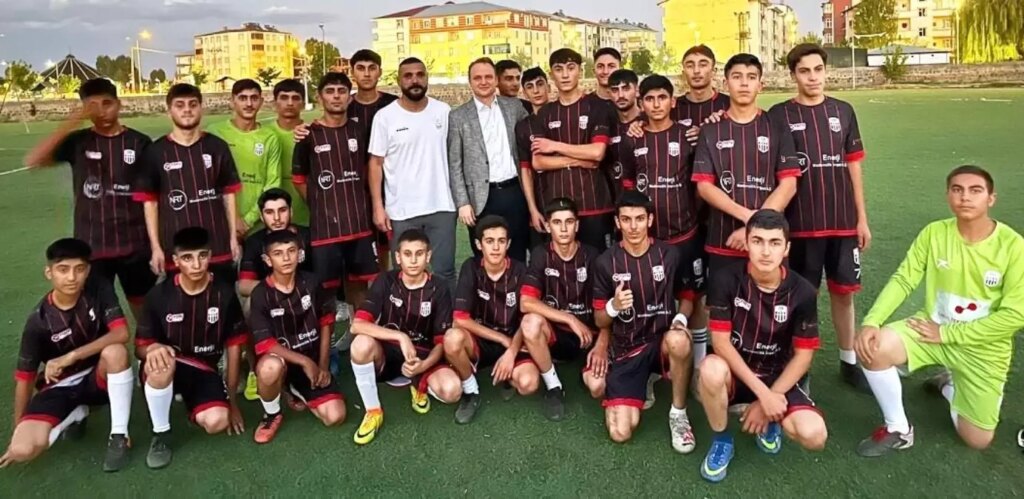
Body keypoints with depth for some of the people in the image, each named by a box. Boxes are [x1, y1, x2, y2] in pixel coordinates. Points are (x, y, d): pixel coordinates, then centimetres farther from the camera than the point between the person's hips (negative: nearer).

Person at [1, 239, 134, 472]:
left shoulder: (100, 290, -14)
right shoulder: (39, 320, -14)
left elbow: (121, 333, -26)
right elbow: (25, 377, -7)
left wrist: (71, 356, -31)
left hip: (98, 377, 0)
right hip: (60, 386, 1)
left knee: (115, 351, -36)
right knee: (23, 449, -23)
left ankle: (119, 435, -20)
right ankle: (76, 414, 10)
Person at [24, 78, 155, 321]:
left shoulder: (139, 142, -1)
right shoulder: (78, 141, 0)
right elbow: (32, 160, -15)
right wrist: (70, 122, -21)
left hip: (135, 244, 0)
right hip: (91, 246, 0)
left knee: (142, 305, 15)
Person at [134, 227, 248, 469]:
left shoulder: (224, 294, -7)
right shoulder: (159, 295, -9)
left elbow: (234, 345, 0)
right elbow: (140, 347, -2)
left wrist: (232, 400, 2)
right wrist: (153, 348, -29)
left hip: (204, 371, 1)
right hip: (169, 369, 0)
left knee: (217, 422, -28)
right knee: (159, 362, -38)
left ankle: (190, 403, 11)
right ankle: (160, 434, -14)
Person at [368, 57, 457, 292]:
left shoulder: (443, 111, 3)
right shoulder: (385, 116, -2)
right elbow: (376, 163, -1)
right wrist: (378, 206, -6)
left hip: (441, 206, 1)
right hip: (401, 211, -1)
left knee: (444, 270, 8)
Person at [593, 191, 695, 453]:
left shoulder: (670, 255, -4)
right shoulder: (605, 262, -4)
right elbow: (600, 321, 2)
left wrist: (681, 318, -11)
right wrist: (614, 306, -20)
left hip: (662, 341, 0)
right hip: (627, 350, 1)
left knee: (679, 339, -39)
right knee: (620, 433, -14)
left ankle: (678, 413, -12)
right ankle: (641, 384, 19)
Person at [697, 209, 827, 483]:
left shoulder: (802, 292, -12)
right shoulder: (726, 280, -16)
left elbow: (803, 355, -7)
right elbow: (721, 341, -17)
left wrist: (769, 399, -15)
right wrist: (762, 393, -23)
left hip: (779, 377, 1)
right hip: (736, 373, -1)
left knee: (814, 435, -25)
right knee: (711, 369, -37)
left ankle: (771, 420, 13)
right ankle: (721, 440, -7)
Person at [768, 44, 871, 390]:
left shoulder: (843, 111, 7)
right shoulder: (779, 115, -3)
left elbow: (853, 166, 10)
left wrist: (862, 218, 8)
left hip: (843, 222, 3)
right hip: (800, 224, -3)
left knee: (844, 292, 12)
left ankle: (849, 362, 27)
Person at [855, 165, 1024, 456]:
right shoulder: (933, 233, -10)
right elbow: (902, 280, -10)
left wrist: (946, 333, -20)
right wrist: (871, 322, -27)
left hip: (982, 348, -1)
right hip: (933, 330, 1)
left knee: (978, 441, 3)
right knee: (871, 347, -29)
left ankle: (950, 386, 36)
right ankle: (898, 430, -5)